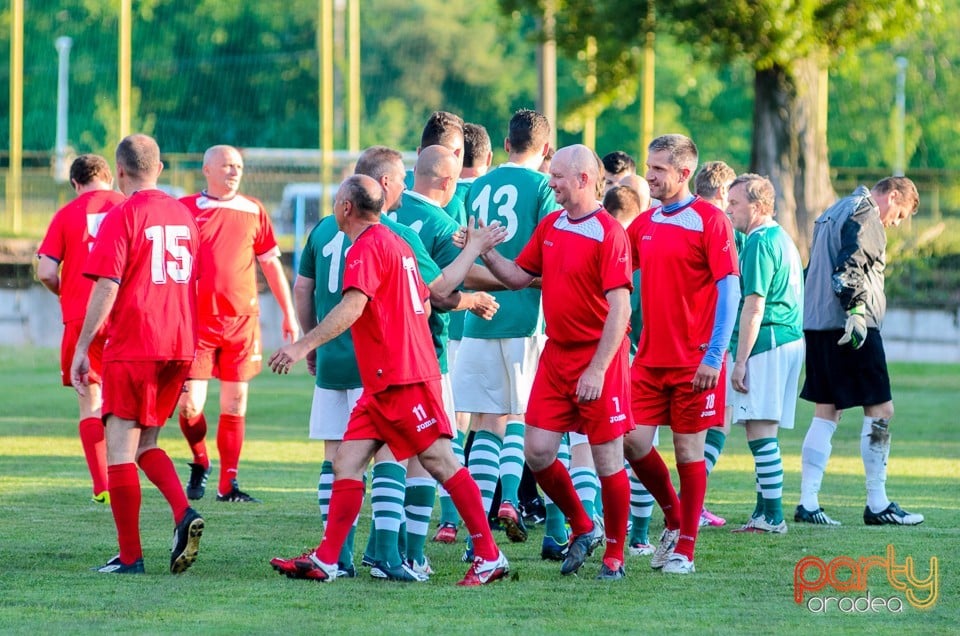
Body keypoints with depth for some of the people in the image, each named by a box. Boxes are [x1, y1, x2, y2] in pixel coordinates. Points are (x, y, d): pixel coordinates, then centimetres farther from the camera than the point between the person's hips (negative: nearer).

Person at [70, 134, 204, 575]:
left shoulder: (122, 217, -8)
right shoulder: (183, 214, 12)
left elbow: (106, 288, -13)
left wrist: (82, 348, -8)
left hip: (132, 348, -6)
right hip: (179, 347, 6)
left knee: (120, 450, 0)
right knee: (145, 445, 18)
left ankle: (130, 557, -2)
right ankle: (184, 514, -6)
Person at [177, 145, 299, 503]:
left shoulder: (253, 212, 8)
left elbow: (271, 264, 15)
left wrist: (289, 313, 13)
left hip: (242, 321, 2)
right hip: (196, 320, -2)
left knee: (235, 406, 2)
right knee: (190, 406, -7)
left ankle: (228, 484, 9)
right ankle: (200, 463, 21)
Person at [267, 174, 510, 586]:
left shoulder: (367, 247, -11)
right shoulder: (395, 243, 19)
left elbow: (352, 307, -24)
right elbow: (424, 304, 24)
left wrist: (305, 345, -28)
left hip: (402, 379, -10)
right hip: (382, 382, 10)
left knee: (441, 462, -7)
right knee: (346, 463, 4)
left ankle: (490, 558, -4)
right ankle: (325, 561, 2)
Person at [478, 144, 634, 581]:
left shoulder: (609, 233, -14)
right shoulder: (550, 226, 9)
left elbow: (619, 308, -18)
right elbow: (518, 276, 17)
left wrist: (598, 369, -22)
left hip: (599, 357, -7)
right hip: (556, 355, 7)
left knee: (607, 459, 0)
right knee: (537, 452, 2)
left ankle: (614, 555, 12)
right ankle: (582, 529, 23)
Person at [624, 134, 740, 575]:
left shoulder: (709, 221, -8)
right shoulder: (644, 223, 10)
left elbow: (729, 291, -12)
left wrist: (714, 356, -17)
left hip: (694, 361, -6)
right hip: (650, 355, 6)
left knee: (688, 449, 0)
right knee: (633, 441, 0)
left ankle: (684, 548, 10)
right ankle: (674, 518, 23)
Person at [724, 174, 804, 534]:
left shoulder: (759, 243, -12)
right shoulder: (782, 238, 18)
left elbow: (754, 306, -18)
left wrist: (740, 361, -17)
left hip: (766, 344, -10)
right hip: (791, 340, 10)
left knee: (760, 430, -9)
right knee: (764, 432, 14)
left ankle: (772, 516, -10)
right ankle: (765, 511, 17)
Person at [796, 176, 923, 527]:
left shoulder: (834, 213, 22)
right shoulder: (866, 215, -8)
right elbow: (849, 265, -22)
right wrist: (856, 312, -25)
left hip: (817, 325, 10)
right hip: (853, 328, -10)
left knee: (827, 413, 9)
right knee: (880, 409, -3)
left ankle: (808, 503, 4)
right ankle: (877, 505, -1)